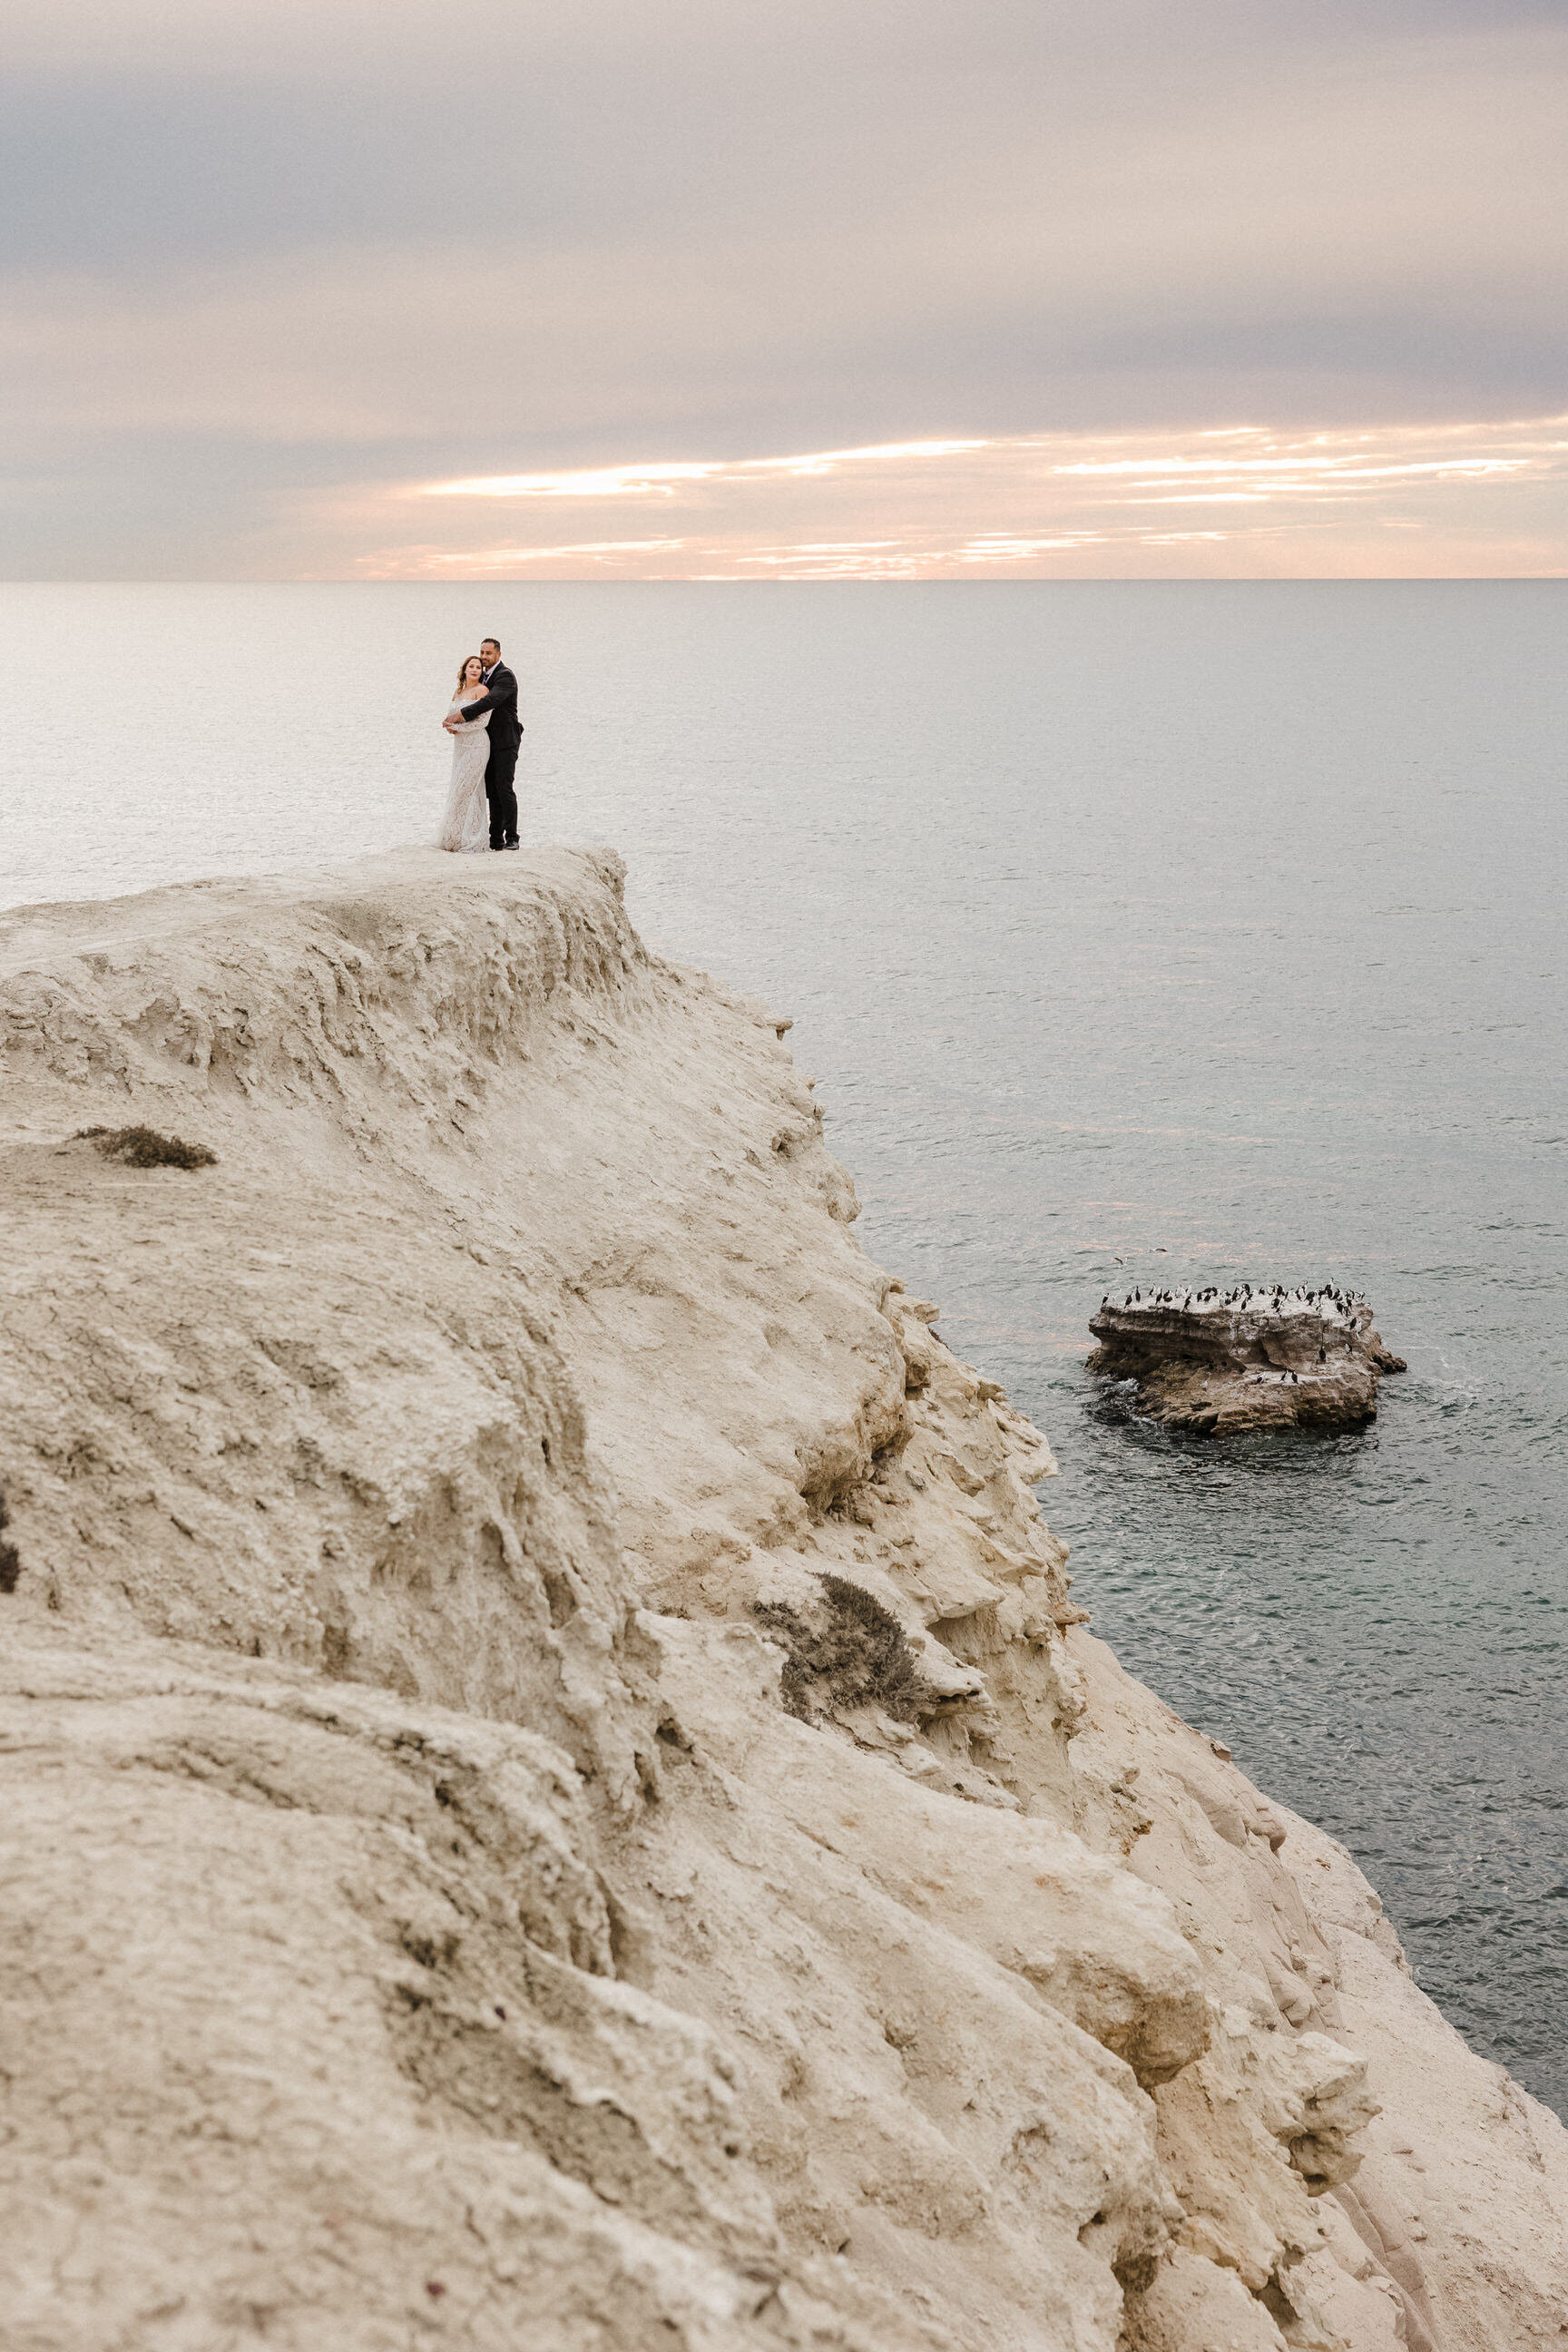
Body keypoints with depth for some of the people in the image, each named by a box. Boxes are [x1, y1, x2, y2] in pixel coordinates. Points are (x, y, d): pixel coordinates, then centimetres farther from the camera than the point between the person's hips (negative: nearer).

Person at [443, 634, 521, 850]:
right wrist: (452, 721, -11)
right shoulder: (483, 676, 14)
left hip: (505, 741, -8)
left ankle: (511, 838, -5)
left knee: (504, 788, -10)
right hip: (489, 741, 8)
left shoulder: (505, 676, -13)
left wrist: (458, 717, -29)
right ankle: (496, 839, 10)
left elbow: (489, 702, -28)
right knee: (491, 790, 7)